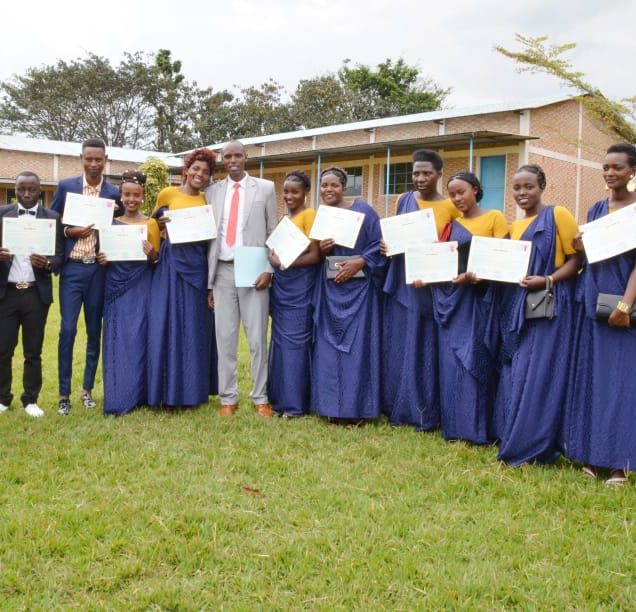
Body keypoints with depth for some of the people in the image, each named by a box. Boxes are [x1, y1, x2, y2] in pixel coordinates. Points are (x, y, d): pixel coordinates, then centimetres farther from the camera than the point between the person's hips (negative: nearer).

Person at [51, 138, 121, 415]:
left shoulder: (114, 193, 4)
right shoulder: (65, 186, 3)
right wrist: (69, 231, -12)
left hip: (99, 269, 1)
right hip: (72, 268, -1)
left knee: (95, 331, 8)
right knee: (67, 330, -5)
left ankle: (87, 389, 20)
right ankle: (64, 394, 4)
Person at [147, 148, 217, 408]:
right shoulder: (167, 194, 3)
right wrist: (161, 224, -8)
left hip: (197, 264, 2)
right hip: (171, 262, -2)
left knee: (195, 326, 5)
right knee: (167, 323, -2)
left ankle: (191, 389, 14)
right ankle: (168, 390, 6)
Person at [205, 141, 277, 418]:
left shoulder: (265, 188, 5)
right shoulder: (212, 192, 10)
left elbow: (273, 233, 4)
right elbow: (210, 237, 10)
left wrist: (268, 270, -7)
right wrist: (209, 280, 6)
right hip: (222, 271, 2)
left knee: (257, 338, 0)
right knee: (225, 337, 4)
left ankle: (261, 398, 11)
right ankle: (228, 398, 14)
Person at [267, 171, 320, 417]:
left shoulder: (309, 215, -9)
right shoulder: (285, 218, 14)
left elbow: (315, 256, -15)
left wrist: (283, 263, -19)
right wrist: (274, 258, 3)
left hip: (300, 287, -8)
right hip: (281, 286, 8)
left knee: (295, 342, -3)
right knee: (280, 341, 11)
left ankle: (296, 403, 4)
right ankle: (280, 398, 20)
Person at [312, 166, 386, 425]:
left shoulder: (362, 210, -5)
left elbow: (379, 244, -6)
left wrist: (359, 262, -19)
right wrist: (321, 250, -7)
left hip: (358, 286, -5)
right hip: (329, 289, 5)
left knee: (357, 345, -4)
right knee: (329, 346, 4)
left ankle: (357, 408, 6)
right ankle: (333, 406, 13)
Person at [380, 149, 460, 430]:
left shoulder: (451, 207, -4)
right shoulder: (404, 201, 7)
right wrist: (387, 245, -5)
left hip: (432, 286, -4)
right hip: (401, 283, 4)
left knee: (425, 348, 1)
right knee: (398, 346, 8)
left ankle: (425, 413, 11)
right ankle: (398, 407, 20)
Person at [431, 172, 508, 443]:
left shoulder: (494, 217, 0)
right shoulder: (451, 224, 15)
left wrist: (475, 276, -23)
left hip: (479, 297, -5)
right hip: (450, 296, 5)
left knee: (474, 359, -5)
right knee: (451, 360, 4)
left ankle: (477, 428, 4)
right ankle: (454, 426, 12)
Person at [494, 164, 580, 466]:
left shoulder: (558, 215, -4)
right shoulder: (514, 226, 16)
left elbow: (577, 260, -9)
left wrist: (547, 280, -22)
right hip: (517, 307, 7)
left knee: (537, 374, -6)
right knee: (514, 374, 9)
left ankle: (532, 447, 2)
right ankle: (513, 440, 19)